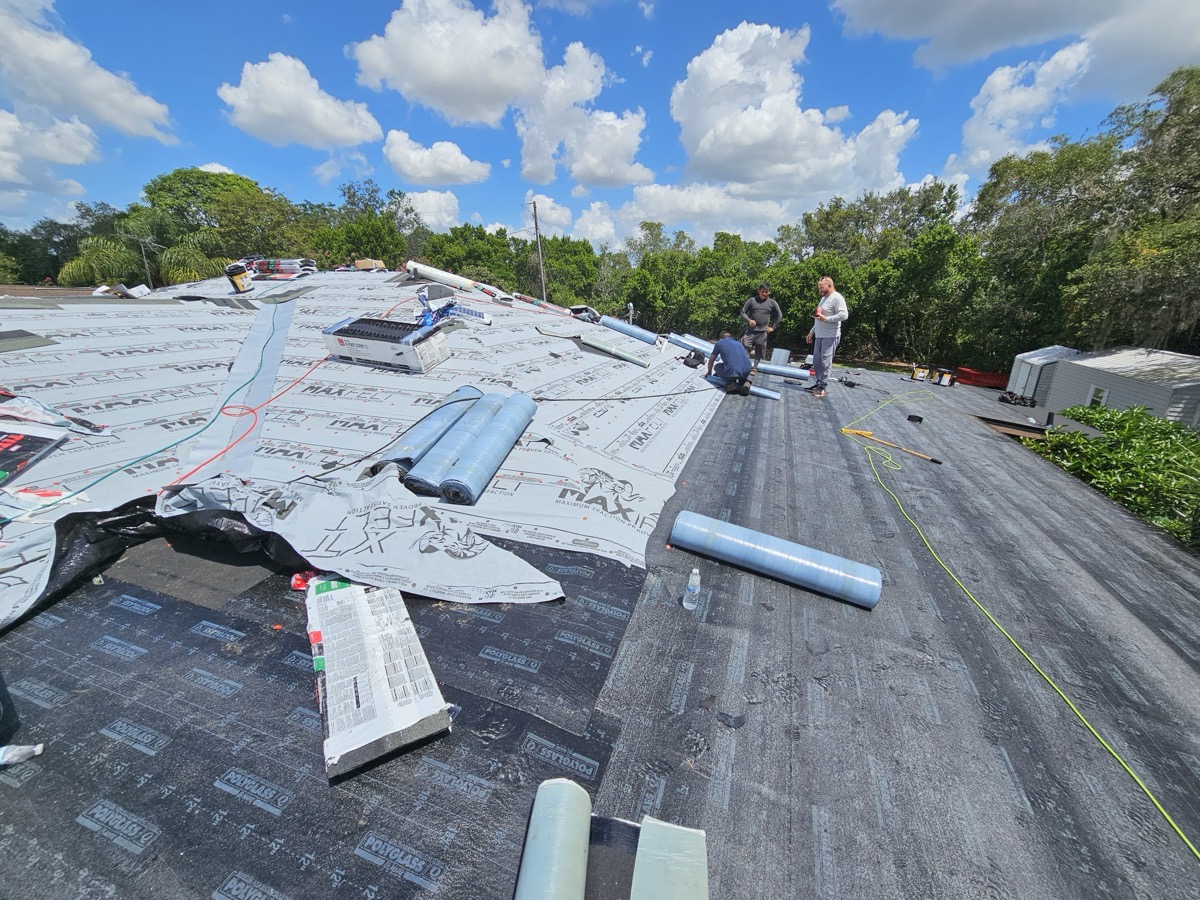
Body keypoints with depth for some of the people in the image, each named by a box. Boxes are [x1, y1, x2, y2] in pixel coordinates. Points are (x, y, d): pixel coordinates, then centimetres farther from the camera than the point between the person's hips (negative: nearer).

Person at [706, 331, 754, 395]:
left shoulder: (719, 343, 13)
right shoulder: (739, 343, 27)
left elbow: (711, 360, 22)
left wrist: (709, 372, 41)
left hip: (732, 373, -4)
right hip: (747, 372, 5)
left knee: (717, 366, 25)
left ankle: (730, 383, 4)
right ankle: (743, 381, 11)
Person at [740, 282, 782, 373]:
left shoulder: (772, 302, 5)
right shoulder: (752, 300, 1)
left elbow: (779, 315, 13)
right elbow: (743, 312, 5)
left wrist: (773, 327, 7)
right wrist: (748, 320, -12)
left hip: (763, 331, 2)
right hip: (750, 330, -2)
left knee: (759, 351, 7)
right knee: (745, 348, -13)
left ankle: (755, 368, 19)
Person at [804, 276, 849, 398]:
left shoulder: (837, 298, -11)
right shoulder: (824, 298, 19)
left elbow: (844, 315, -21)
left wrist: (826, 318, -23)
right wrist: (811, 332, 22)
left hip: (830, 337, -9)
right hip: (819, 336, 9)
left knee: (825, 362, -9)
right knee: (816, 361, 10)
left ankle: (822, 387, -6)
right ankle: (817, 384, 17)